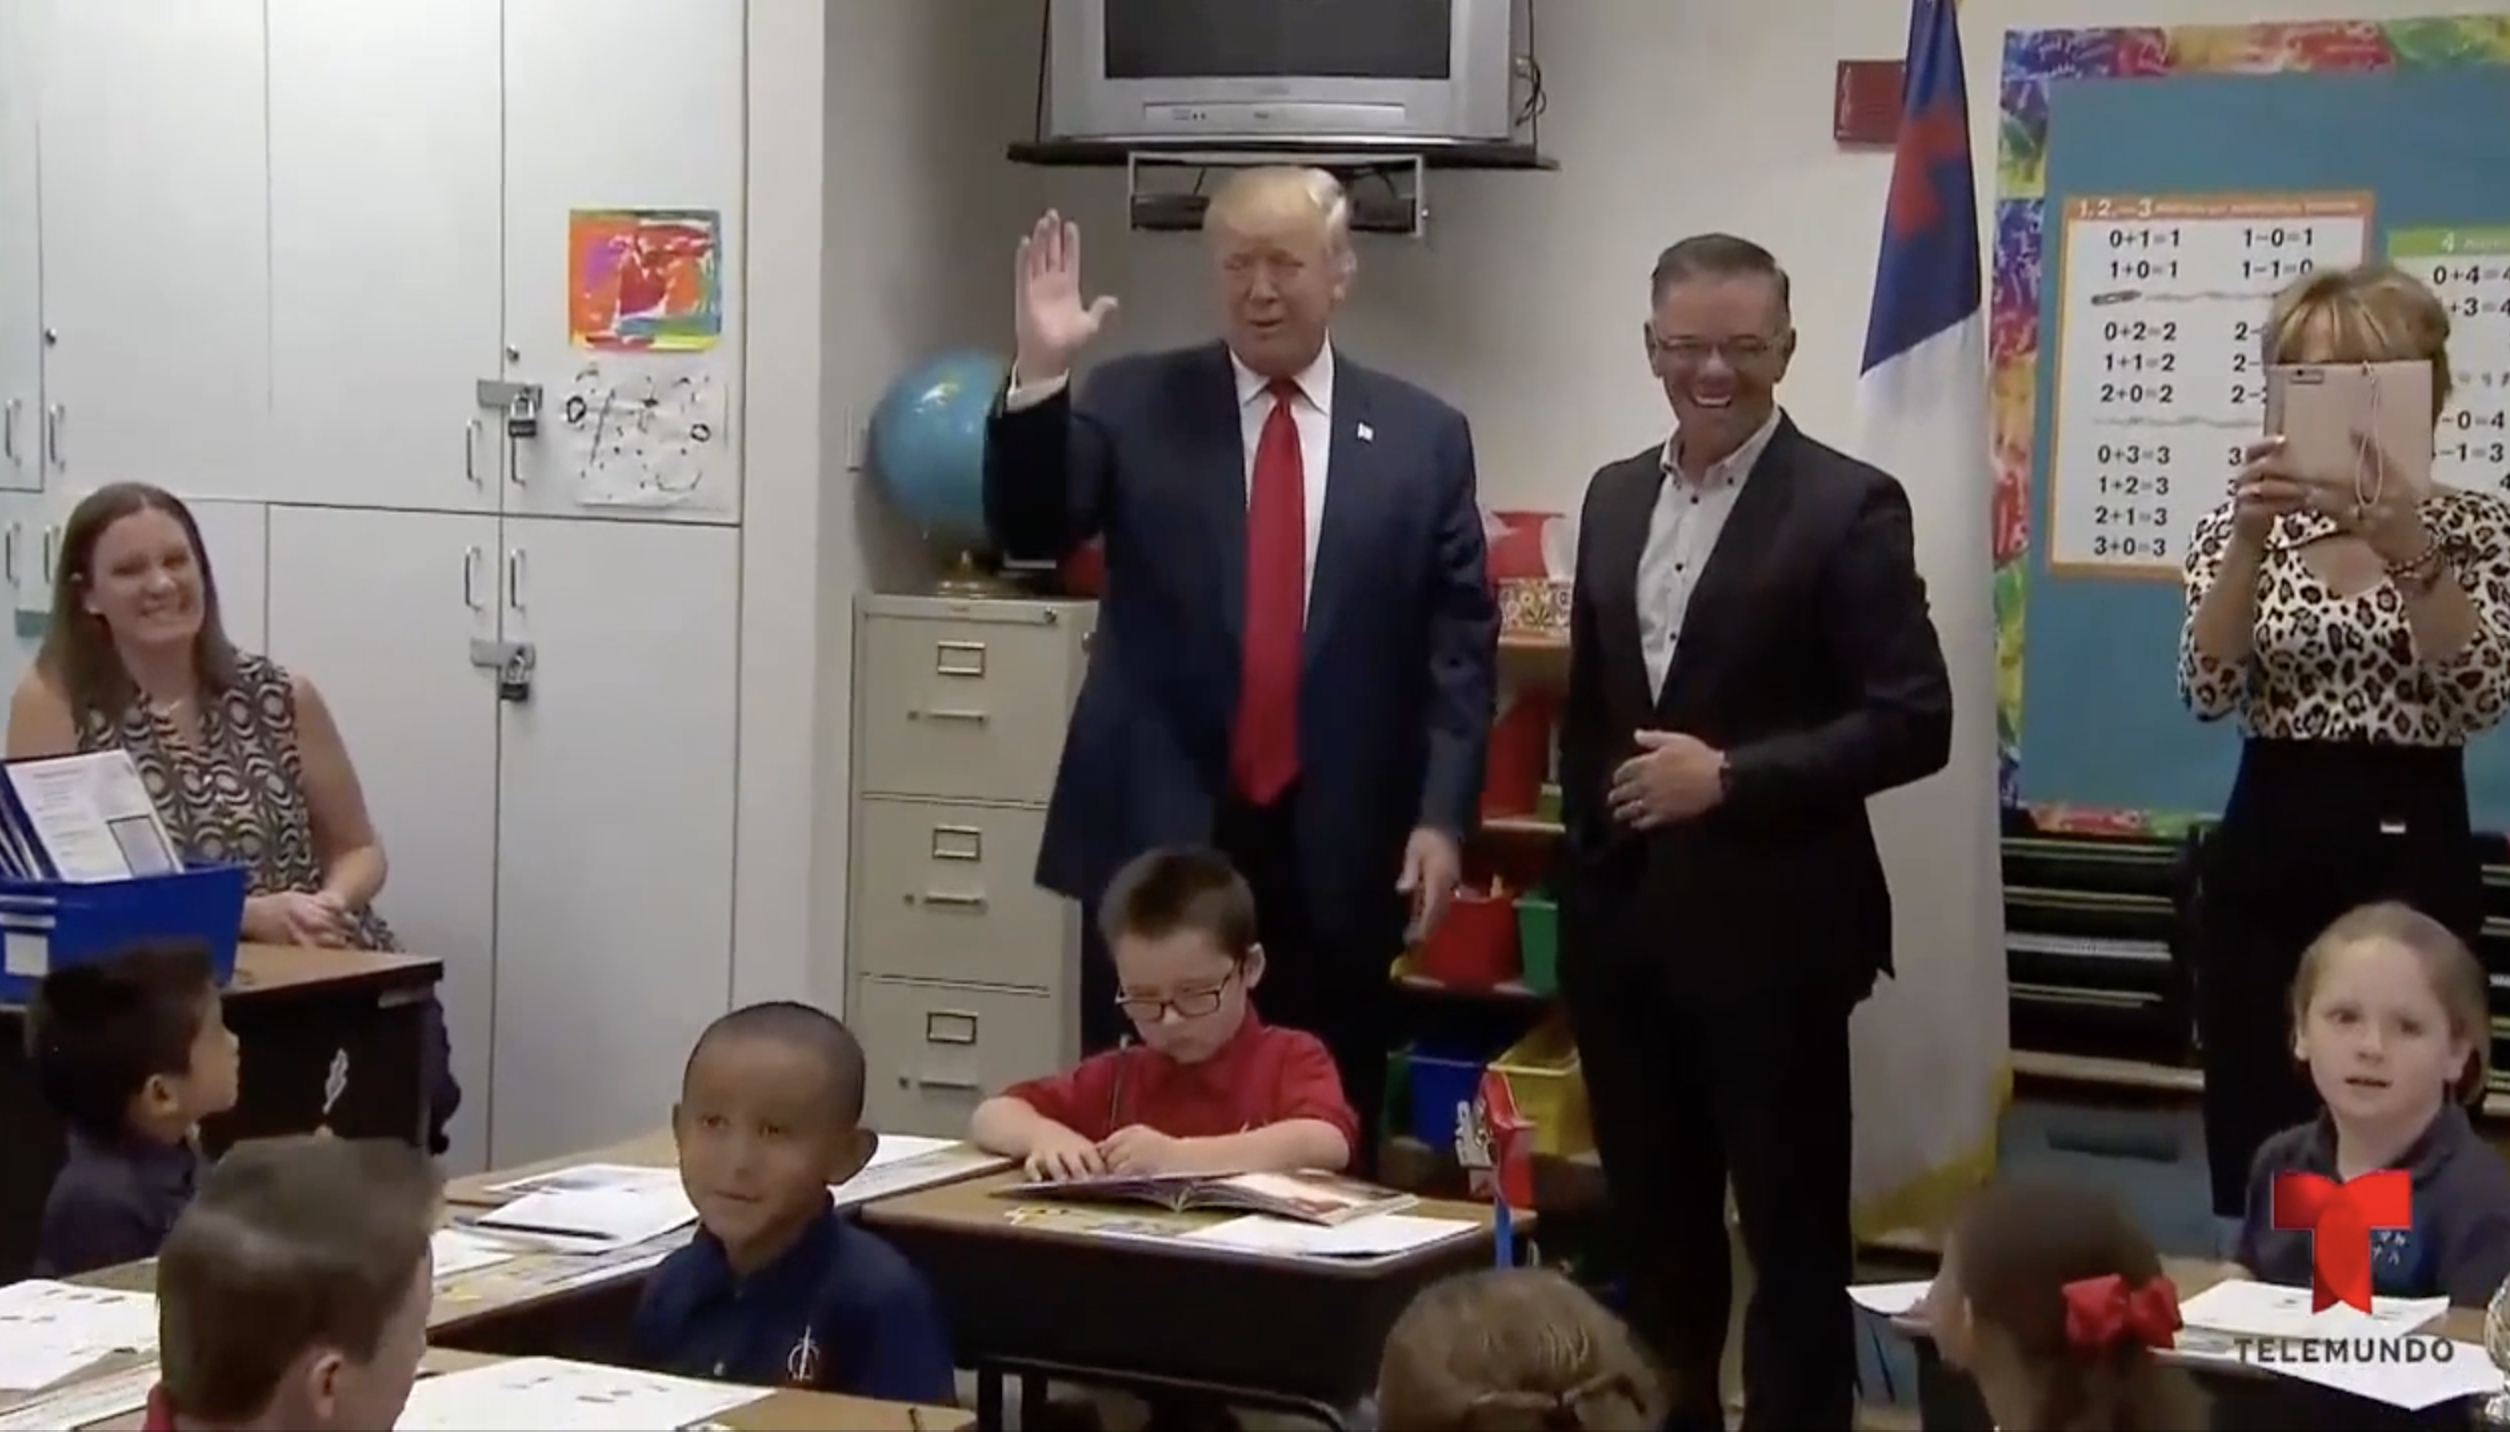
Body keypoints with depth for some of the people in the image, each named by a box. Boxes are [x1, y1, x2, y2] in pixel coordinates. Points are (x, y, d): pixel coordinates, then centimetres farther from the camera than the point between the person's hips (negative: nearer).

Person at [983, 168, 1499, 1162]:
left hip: (1335, 850, 1)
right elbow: (1026, 532, -6)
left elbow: (1461, 643, 5)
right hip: (1157, 836, 0)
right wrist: (1039, 374, -20)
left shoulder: (1424, 438, 6)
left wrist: (1441, 816, -5)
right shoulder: (1133, 404, 5)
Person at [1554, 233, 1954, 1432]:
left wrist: (1732, 778, -18)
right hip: (1623, 921, 6)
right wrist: (1589, 843, 11)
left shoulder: (1848, 506, -8)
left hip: (1767, 926, -6)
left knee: (1792, 1231, 3)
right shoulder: (1614, 496, 11)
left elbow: (1915, 724, -14)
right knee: (1650, 1228, 15)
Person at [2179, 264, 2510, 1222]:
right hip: (2268, 860, 2)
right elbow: (2208, 692, -9)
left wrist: (2410, 552, -25)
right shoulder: (2247, 523, 6)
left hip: (2414, 862, -2)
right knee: (2256, 1166, 4)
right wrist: (2249, 543, -21)